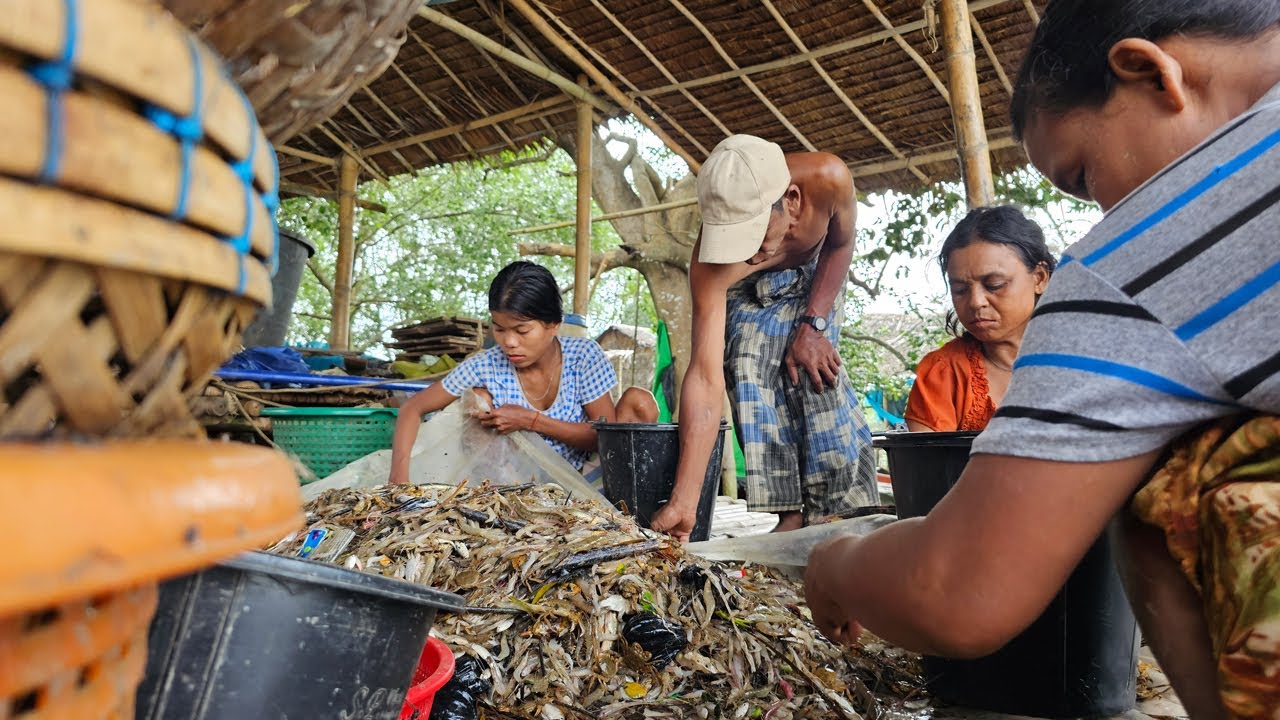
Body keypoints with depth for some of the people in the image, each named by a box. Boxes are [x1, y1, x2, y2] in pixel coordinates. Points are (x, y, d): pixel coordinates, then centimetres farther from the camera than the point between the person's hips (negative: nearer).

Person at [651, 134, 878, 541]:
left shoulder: (828, 180, -39)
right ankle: (791, 514, -13)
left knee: (813, 373, -21)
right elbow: (705, 376, -43)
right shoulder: (710, 266, -40)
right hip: (746, 292, -1)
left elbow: (840, 246, -13)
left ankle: (849, 506, -10)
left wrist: (813, 325, -21)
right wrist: (683, 500, -48)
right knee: (749, 371, -23)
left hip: (814, 276, 1)